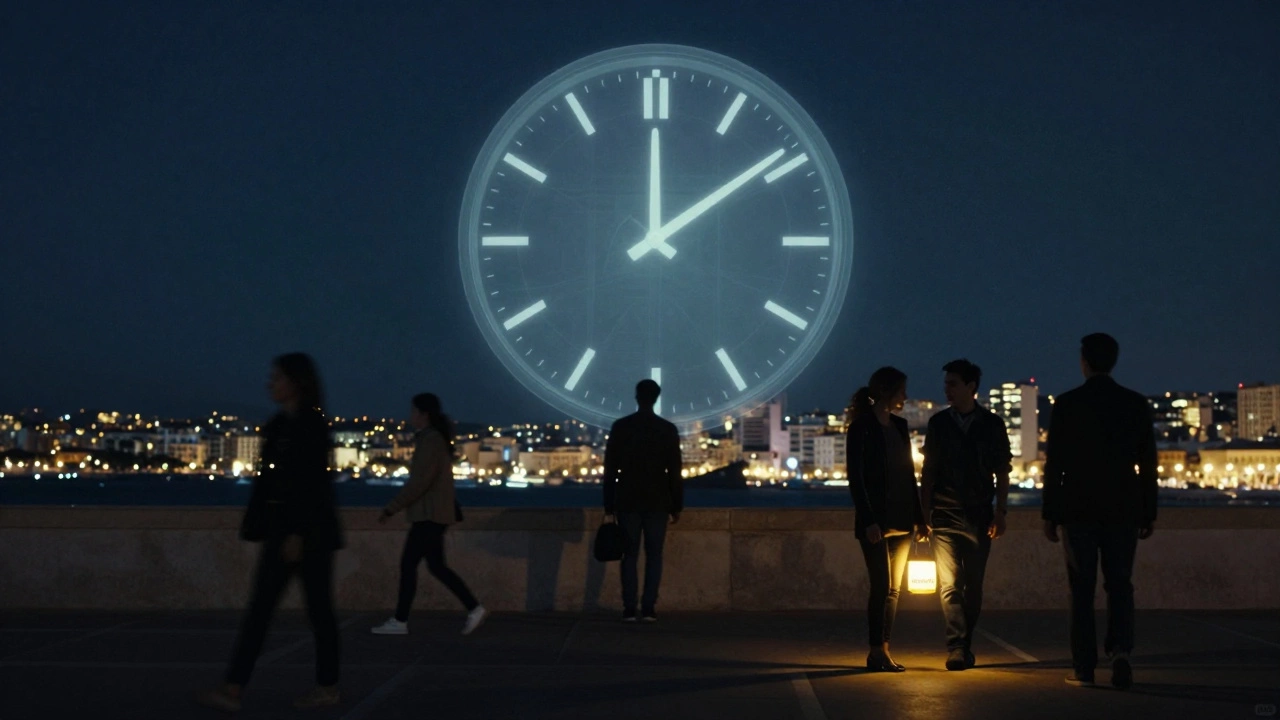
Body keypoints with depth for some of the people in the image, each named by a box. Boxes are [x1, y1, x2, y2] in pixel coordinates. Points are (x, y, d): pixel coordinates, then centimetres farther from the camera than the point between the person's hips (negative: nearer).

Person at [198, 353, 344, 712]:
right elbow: (267, 480, 14)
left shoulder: (313, 424, -11)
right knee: (259, 608, 2)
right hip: (280, 527, 8)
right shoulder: (277, 426, 12)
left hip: (311, 530, -8)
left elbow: (314, 483, -18)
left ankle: (329, 686, 15)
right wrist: (260, 530, 13)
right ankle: (233, 689, 0)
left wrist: (298, 533, -21)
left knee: (318, 608, 3)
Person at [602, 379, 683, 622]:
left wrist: (609, 507, 2)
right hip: (657, 502, 0)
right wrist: (677, 506, 6)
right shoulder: (668, 429, -1)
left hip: (628, 501, 0)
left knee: (630, 555, 5)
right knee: (654, 555, 5)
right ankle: (649, 608, -1)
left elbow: (610, 469, -2)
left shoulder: (620, 427, -1)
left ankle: (629, 609, 0)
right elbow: (674, 472, -1)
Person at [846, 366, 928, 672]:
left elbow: (909, 474, 15)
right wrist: (869, 520, -17)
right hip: (876, 521, -7)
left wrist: (919, 517, 12)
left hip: (901, 520, 7)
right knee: (882, 586, -7)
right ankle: (877, 652, 0)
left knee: (893, 589, 6)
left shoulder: (900, 426, 13)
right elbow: (856, 477, -11)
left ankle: (882, 651, 11)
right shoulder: (862, 428, -7)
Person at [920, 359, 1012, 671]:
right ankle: (958, 648, -11)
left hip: (979, 517, 0)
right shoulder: (938, 423, 6)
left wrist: (1000, 512, -1)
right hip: (944, 516, 0)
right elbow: (928, 470, 8)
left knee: (973, 585, 4)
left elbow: (1002, 472, 6)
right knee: (949, 583, -9)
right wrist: (924, 513, 3)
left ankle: (964, 647, 15)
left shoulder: (992, 424, 4)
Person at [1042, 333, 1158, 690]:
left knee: (1082, 590, 6)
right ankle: (1119, 649, -12)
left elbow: (1054, 464, -4)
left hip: (1078, 510, -1)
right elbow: (1147, 464, 3)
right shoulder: (1137, 404, 2)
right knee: (1119, 585, 9)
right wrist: (1149, 514, 9)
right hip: (1123, 511, 1)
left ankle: (1084, 667, 6)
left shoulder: (1066, 404, -4)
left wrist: (1050, 514, 2)